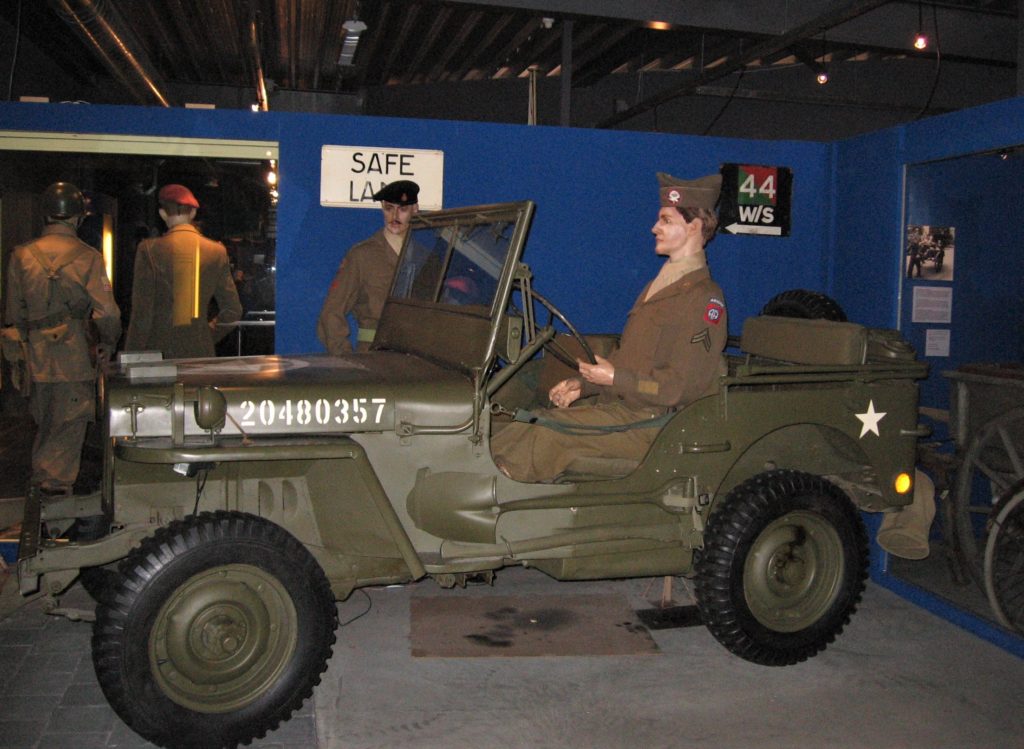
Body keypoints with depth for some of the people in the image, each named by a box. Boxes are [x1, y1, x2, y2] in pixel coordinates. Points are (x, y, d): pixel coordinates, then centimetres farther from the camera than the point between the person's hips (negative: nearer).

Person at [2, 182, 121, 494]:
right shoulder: (88, 257, -10)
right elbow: (107, 312, -12)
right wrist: (108, 344, 4)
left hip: (36, 355, 4)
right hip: (75, 356, -4)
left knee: (44, 423, 19)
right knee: (71, 424, 7)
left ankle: (41, 478, 29)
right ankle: (58, 482, 10)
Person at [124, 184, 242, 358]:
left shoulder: (149, 249, -4)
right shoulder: (216, 251, 4)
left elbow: (141, 313, -6)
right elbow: (232, 311, 6)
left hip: (159, 351, -3)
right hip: (201, 352, 3)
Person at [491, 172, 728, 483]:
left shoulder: (705, 299, -10)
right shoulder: (657, 286, 20)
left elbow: (684, 385, -16)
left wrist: (616, 379, -18)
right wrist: (582, 384, 8)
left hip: (652, 423, -9)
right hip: (618, 405, 9)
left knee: (548, 431, -24)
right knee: (528, 423, -9)